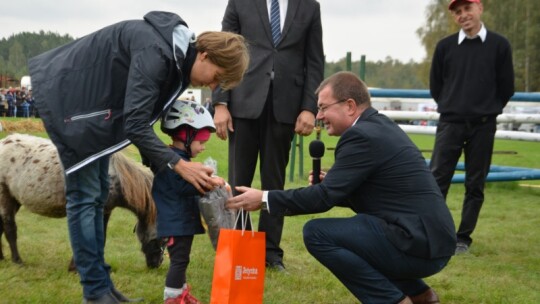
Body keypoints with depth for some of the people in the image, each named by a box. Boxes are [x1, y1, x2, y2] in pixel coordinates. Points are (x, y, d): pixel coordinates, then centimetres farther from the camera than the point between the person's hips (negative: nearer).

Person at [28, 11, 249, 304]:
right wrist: (179, 165, -29)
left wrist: (159, 164, 4)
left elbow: (140, 117, 7)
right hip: (67, 98, -10)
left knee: (98, 193, 10)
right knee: (84, 196, -7)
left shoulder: (177, 56, 1)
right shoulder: (156, 52, -28)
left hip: (92, 102, 10)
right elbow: (135, 124, -30)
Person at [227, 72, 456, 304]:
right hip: (429, 237, 10)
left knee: (317, 233, -14)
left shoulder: (362, 135, -14)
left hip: (419, 242, -10)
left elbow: (325, 196, -16)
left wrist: (264, 199, -8)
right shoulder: (379, 126, 15)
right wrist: (329, 183, 6)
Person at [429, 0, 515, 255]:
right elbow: (435, 85, 12)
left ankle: (463, 238, 14)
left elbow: (506, 87, 6)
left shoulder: (499, 45, 0)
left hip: (483, 127, 0)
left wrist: (488, 111, 9)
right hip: (450, 124, 0)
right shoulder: (445, 46, 3)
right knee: (436, 180, -6)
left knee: (475, 185, 4)